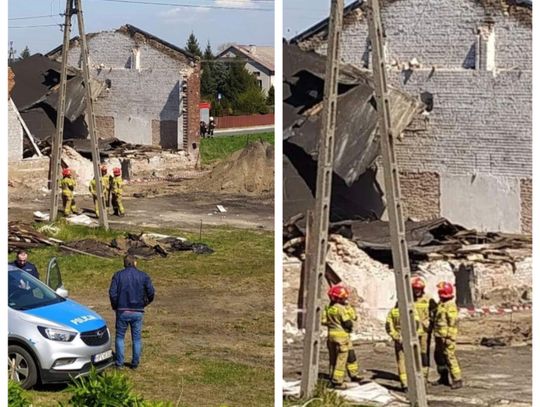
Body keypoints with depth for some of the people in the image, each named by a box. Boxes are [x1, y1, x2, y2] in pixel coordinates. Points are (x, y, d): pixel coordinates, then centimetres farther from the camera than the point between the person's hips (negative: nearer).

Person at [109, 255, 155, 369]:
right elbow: (151, 292, -7)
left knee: (120, 336, 11)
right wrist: (145, 303, 11)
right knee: (137, 338, 10)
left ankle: (119, 363, 10)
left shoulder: (118, 275, 0)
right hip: (138, 311, 0)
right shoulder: (143, 276, 1)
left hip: (122, 311, 0)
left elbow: (112, 293, -9)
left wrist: (115, 306, 6)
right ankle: (135, 363, 14)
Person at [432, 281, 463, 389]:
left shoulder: (451, 306, -17)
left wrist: (449, 337, -21)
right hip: (439, 336, 10)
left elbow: (453, 323, -20)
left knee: (450, 357, -10)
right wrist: (436, 333, 25)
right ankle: (443, 378, 28)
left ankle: (457, 380, -8)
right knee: (439, 356, 16)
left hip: (447, 337, -10)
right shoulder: (441, 304, 13)